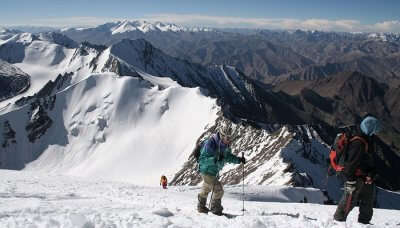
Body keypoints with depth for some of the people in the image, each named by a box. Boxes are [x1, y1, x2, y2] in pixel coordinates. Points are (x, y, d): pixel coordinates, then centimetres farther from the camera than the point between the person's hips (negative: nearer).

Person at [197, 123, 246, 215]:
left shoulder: (225, 145, -5)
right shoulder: (210, 144, -29)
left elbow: (228, 156, 8)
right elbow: (202, 159, -30)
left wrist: (238, 160, -8)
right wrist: (215, 159, -44)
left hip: (214, 171, 9)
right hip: (206, 171, -9)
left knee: (206, 189, 24)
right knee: (218, 189, -13)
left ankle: (201, 207, 43)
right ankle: (216, 209, 5)